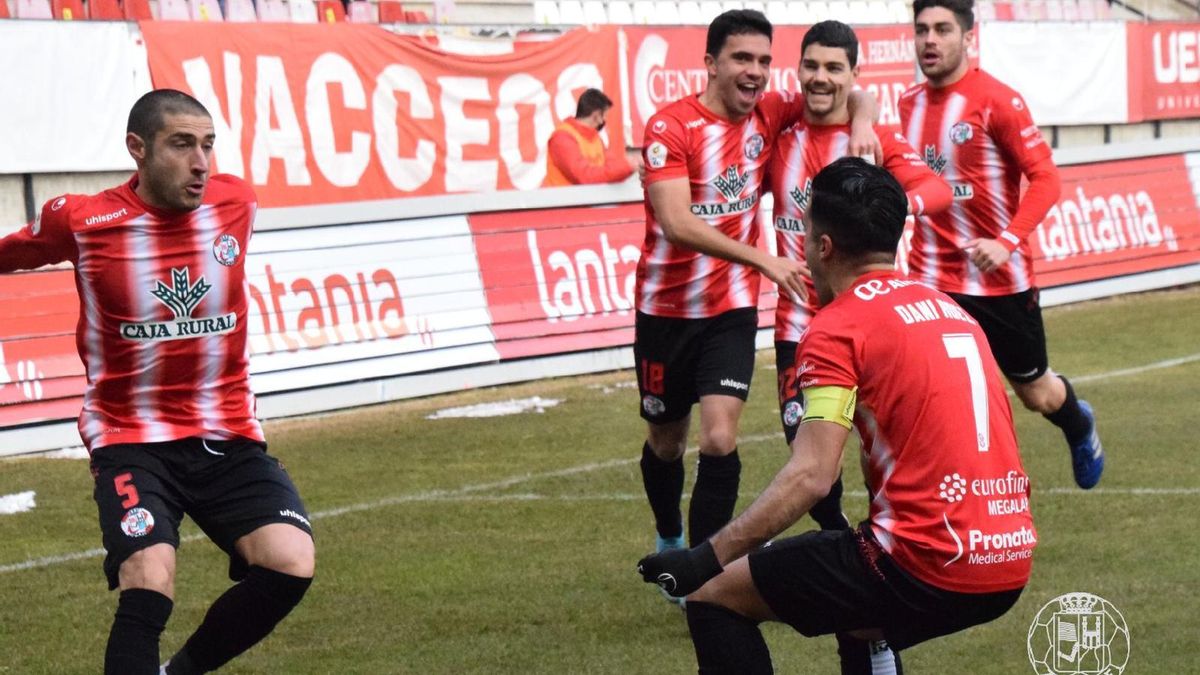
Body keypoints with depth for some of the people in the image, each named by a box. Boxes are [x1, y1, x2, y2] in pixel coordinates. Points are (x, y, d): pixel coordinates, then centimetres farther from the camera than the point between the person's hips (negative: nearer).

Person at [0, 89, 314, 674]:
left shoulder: (236, 202, 0)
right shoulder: (80, 221, -9)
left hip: (229, 438, 3)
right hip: (131, 441, -3)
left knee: (290, 564, -16)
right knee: (149, 587, -24)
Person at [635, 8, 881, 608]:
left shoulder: (767, 113, -3)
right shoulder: (671, 127, -17)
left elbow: (853, 95, 10)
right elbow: (677, 225, -28)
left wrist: (861, 122, -14)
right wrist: (763, 259, -35)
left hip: (732, 309, 2)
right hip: (667, 309, -2)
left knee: (720, 440, -15)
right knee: (666, 442, 15)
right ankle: (669, 545, 40)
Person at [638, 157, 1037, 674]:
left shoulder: (839, 326, -6)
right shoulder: (948, 308, 18)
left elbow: (810, 476, -15)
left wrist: (709, 557, -15)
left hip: (931, 566, -8)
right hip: (1009, 567, 8)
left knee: (713, 596, 2)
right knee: (856, 621, 36)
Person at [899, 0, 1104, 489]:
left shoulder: (997, 100, -13)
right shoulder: (909, 104, 4)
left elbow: (1045, 178, -16)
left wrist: (1008, 242, -27)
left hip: (1000, 279, -3)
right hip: (930, 282, 3)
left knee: (1037, 393, 16)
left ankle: (1079, 426, 51)